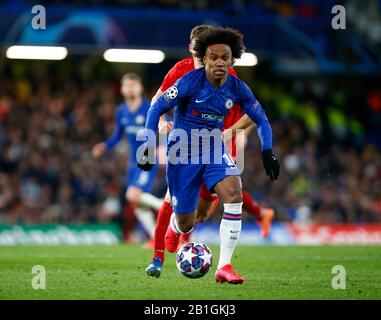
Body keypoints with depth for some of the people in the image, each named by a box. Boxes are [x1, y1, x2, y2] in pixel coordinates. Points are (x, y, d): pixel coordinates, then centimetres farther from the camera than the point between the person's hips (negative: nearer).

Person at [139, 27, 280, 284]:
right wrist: (149, 144, -19)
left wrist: (267, 151, -5)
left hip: (214, 150, 3)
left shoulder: (237, 88, -7)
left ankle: (224, 266, -22)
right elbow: (157, 108, -11)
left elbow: (261, 119, 7)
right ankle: (175, 228, 45)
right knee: (186, 225, 1)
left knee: (234, 193, -28)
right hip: (182, 151, -3)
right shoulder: (190, 82, -18)